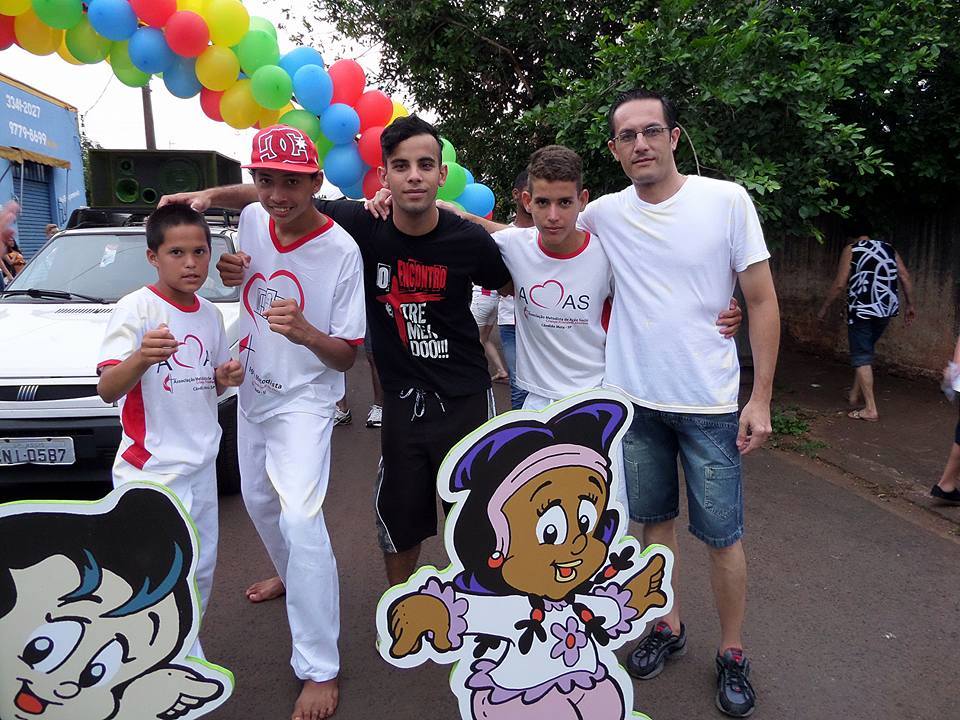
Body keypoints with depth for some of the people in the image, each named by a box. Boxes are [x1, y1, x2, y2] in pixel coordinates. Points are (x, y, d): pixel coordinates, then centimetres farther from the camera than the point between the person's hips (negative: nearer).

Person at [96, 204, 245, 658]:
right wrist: (142, 357, -44)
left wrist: (227, 377, -4)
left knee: (201, 571, 18)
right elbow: (107, 390, -24)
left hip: (201, 463, 7)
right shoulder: (135, 308, -13)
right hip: (150, 471, -7)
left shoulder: (209, 314, 6)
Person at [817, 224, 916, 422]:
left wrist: (824, 308, 3)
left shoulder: (851, 250, -2)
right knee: (866, 350, 22)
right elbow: (905, 278, 7)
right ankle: (855, 394, 32)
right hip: (886, 310, 6)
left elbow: (839, 284, -7)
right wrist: (910, 306, 16)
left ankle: (870, 409, -3)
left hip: (862, 310, -6)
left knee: (862, 357, 0)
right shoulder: (888, 248, 12)